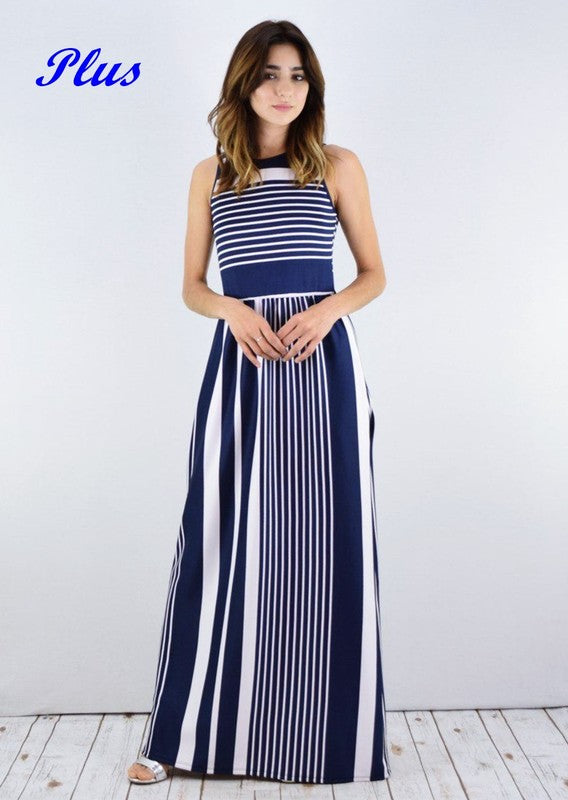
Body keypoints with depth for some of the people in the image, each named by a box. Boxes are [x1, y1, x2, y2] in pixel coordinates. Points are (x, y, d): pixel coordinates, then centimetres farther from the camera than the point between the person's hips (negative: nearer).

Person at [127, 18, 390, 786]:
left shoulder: (339, 165, 9)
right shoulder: (211, 174, 12)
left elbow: (375, 274, 10)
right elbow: (192, 286, 12)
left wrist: (328, 308, -11)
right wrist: (234, 310, -9)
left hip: (321, 361, 0)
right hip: (239, 364, 1)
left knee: (323, 544, 2)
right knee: (223, 542, 2)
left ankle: (319, 737, 21)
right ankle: (184, 733, 18)